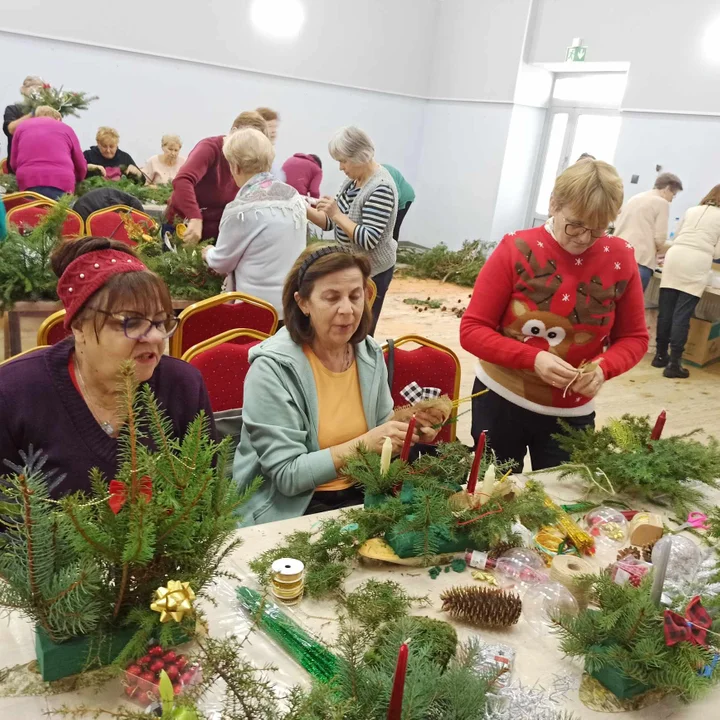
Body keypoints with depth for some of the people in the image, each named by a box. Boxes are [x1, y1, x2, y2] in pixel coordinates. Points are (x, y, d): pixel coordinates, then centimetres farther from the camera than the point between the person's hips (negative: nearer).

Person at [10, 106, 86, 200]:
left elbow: (14, 163, 22)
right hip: (61, 182, -1)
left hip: (28, 183, 1)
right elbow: (81, 165, 24)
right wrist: (76, 181, 44)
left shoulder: (22, 127, 24)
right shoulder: (66, 128, 21)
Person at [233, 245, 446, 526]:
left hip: (361, 493, 6)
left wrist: (408, 428, -7)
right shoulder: (272, 368, -17)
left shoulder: (370, 354, 0)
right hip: (290, 510, -6)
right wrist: (362, 445, -26)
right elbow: (287, 475, -19)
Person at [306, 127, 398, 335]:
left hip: (372, 272, -9)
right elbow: (332, 223, 7)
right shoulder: (352, 180, 5)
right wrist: (306, 210, -9)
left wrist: (337, 214, -28)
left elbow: (369, 240, -27)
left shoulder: (381, 188, -23)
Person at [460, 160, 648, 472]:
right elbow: (472, 330, -13)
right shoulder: (516, 250, -13)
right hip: (501, 401, -1)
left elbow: (634, 337, 2)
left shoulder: (620, 258, -6)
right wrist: (532, 358, -26)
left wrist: (603, 367, -19)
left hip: (573, 413, 2)